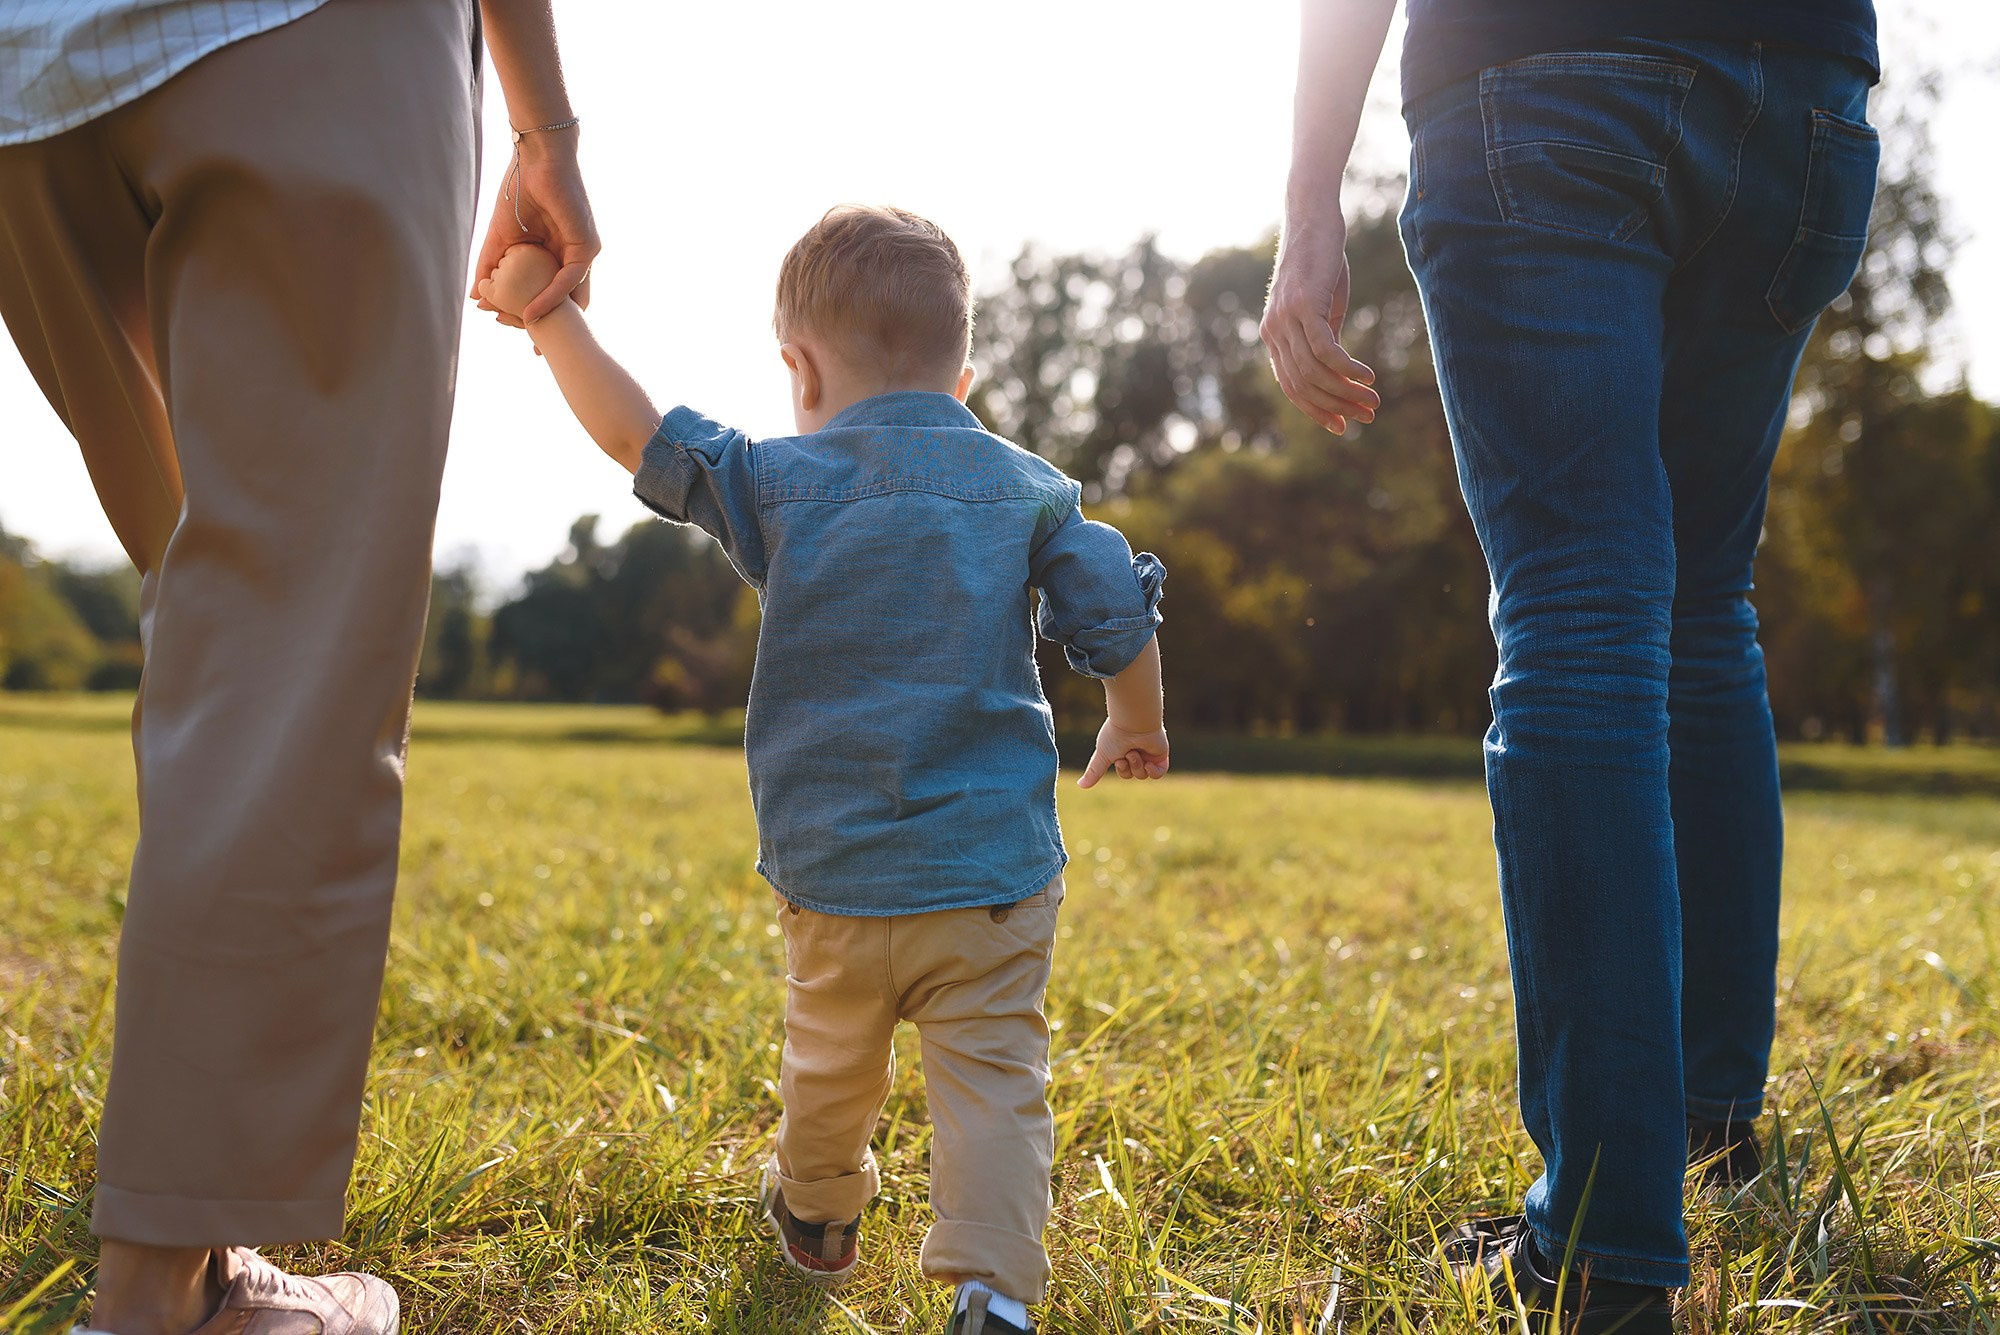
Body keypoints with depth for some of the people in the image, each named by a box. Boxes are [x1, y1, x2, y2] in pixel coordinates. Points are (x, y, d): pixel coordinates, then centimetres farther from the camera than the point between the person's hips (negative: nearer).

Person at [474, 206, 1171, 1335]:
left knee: (831, 1063, 23)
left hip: (834, 880, 1)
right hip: (994, 874, -1)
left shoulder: (780, 483, -3)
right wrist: (1136, 727, 22)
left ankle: (818, 1219, 47)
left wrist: (546, 313, 5)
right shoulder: (1030, 491, 3)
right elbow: (1120, 625, 4)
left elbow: (640, 438, -4)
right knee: (992, 1076, 0)